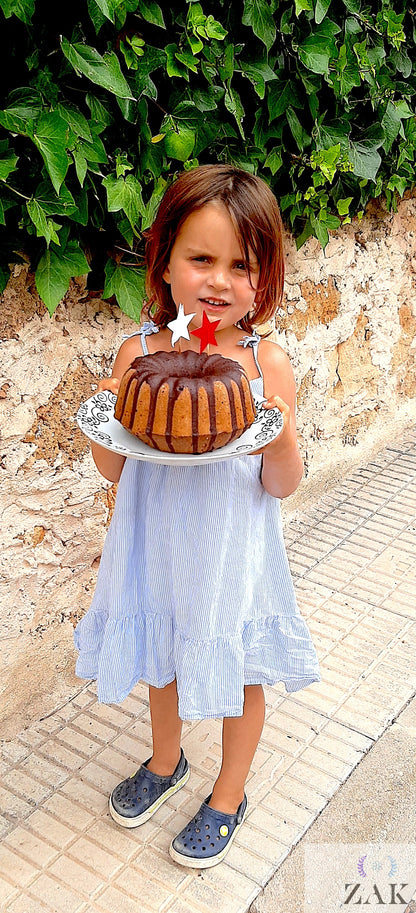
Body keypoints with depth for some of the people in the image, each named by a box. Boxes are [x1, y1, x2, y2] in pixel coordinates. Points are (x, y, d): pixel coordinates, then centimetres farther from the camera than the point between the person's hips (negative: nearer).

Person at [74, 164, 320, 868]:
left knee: (239, 672, 17)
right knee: (163, 660, 25)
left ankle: (228, 796, 46)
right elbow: (113, 470, -4)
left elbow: (281, 487, -9)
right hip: (158, 547, 2)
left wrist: (282, 436, -29)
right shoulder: (139, 352, -11)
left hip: (233, 553, -2)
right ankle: (165, 762, 56)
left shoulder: (267, 363, -15)